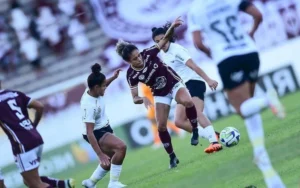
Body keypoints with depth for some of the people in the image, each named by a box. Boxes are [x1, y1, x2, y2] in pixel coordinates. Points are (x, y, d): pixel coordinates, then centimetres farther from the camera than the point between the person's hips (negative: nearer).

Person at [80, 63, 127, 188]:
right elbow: (89, 133, -35)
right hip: (96, 133, -10)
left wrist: (113, 78, 11)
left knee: (112, 159, 21)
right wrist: (100, 154, -39)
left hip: (104, 129, 10)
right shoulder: (89, 105, -33)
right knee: (121, 147, -30)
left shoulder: (91, 90, -9)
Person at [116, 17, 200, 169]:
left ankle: (195, 131, -13)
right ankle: (172, 157, 12)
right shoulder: (132, 75, -19)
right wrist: (143, 99, -38)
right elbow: (135, 98, -14)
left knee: (187, 101, -35)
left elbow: (165, 39, -18)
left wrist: (172, 27, -38)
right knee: (161, 126, -7)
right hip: (160, 95, 2)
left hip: (174, 84, -2)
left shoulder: (148, 54, -21)